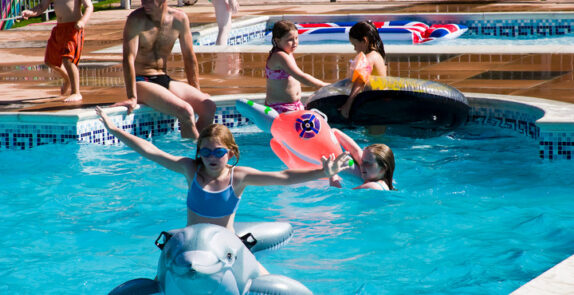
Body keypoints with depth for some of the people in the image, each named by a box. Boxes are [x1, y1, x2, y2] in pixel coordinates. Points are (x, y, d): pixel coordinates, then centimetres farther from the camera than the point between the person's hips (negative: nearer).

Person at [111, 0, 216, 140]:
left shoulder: (180, 19, 0)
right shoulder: (136, 20, -14)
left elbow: (189, 58, 11)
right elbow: (128, 59, -18)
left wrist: (196, 91, 12)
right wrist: (132, 97, -25)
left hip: (164, 79, 6)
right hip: (141, 82, -5)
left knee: (209, 107, -17)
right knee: (185, 111, -28)